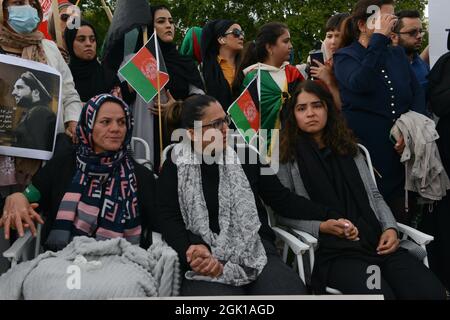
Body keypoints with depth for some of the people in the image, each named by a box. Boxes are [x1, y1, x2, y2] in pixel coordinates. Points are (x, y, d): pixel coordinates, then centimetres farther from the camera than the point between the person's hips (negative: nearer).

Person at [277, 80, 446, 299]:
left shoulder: (348, 149, 21)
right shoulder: (287, 158, 5)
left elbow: (374, 195, 19)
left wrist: (390, 227, 1)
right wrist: (322, 226, -16)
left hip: (377, 242, 5)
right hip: (333, 251, -4)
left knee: (432, 292, -19)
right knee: (381, 295, -32)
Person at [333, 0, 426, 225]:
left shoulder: (398, 54, 15)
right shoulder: (344, 57, 0)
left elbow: (418, 93, 9)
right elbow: (360, 84, -22)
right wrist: (380, 38, -18)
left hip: (402, 150, 5)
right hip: (365, 151, -4)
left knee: (402, 219, 5)